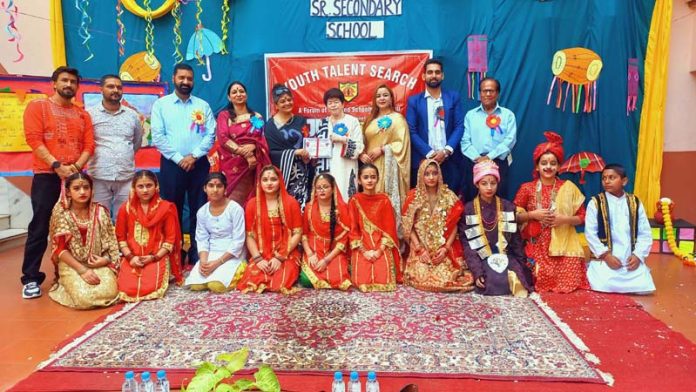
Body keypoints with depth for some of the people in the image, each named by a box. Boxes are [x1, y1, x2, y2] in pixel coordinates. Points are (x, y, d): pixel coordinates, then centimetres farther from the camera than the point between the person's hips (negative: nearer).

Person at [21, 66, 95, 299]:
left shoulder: (82, 115, 15)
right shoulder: (37, 107, 4)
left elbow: (89, 145, 7)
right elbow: (34, 139, -7)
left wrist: (76, 167, -11)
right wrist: (57, 166, -17)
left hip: (75, 176, 4)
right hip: (47, 176, -4)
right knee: (40, 227, -4)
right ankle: (31, 278, 2)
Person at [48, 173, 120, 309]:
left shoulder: (100, 211, 2)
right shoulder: (61, 214, -5)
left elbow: (110, 241, 8)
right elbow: (60, 249, -8)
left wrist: (106, 259, -13)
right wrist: (82, 270, -18)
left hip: (97, 263, 3)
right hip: (71, 265, -2)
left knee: (109, 293, -24)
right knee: (85, 297, -27)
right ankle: (70, 284, 10)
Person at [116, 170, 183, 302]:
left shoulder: (166, 208, -3)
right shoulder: (126, 208, 3)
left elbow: (170, 239, -2)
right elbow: (120, 237, 5)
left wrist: (154, 257, -12)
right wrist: (130, 257, -10)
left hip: (157, 257, -2)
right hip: (131, 258, 2)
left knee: (149, 289, -23)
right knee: (127, 290, -17)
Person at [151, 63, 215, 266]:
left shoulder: (203, 105, 10)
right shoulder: (161, 104, 5)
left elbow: (210, 135, 1)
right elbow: (158, 137, -3)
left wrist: (194, 156, -11)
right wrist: (178, 158, -10)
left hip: (199, 164, 1)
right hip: (172, 164, -1)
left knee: (199, 210, 4)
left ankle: (197, 255, 13)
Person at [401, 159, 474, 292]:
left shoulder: (449, 196, 3)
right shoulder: (413, 197, 1)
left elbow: (454, 226, 1)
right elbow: (409, 227, -1)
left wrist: (446, 248, -12)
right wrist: (420, 249, -11)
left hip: (444, 249, 0)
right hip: (420, 249, 0)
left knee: (446, 279, -18)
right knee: (422, 279, -20)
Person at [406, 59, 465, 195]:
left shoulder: (453, 97, 10)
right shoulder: (414, 100, 8)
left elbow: (459, 126, 3)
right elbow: (412, 131, 0)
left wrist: (446, 151, -11)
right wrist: (429, 153, -11)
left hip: (450, 159, 1)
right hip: (423, 160, -1)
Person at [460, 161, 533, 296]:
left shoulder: (508, 207, 7)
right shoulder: (468, 210, 0)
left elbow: (516, 240, 10)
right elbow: (466, 243, -4)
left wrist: (522, 268, 1)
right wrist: (477, 272, -15)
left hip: (506, 257, 2)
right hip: (482, 260, -2)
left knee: (517, 281, -25)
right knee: (498, 283, -27)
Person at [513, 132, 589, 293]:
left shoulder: (569, 188, 4)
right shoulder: (527, 188, 2)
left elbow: (581, 217, 5)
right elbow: (515, 216, 3)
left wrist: (564, 219, -13)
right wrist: (532, 215, -13)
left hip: (563, 245, 1)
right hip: (537, 245, -1)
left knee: (567, 283, -9)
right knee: (542, 283, -10)